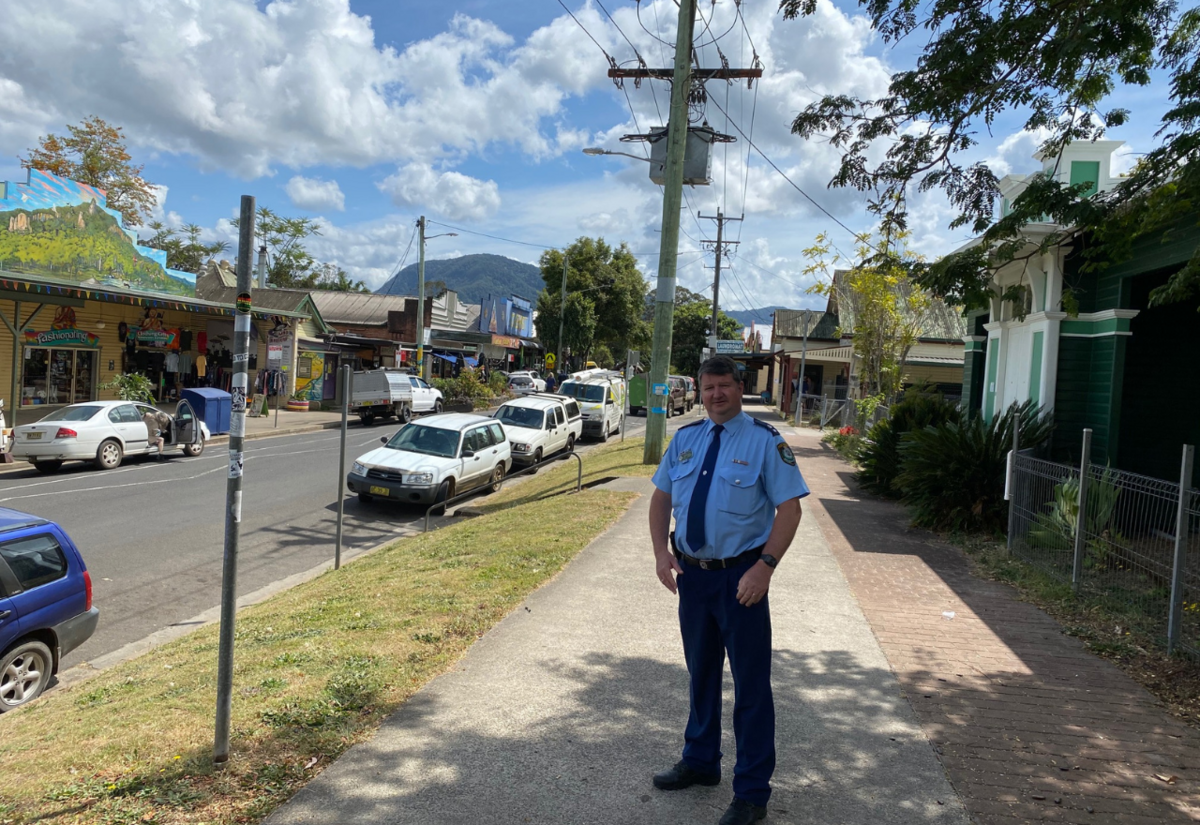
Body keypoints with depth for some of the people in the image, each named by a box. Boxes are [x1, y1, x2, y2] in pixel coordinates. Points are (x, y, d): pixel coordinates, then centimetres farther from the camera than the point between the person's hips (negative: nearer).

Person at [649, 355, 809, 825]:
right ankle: (700, 763, 42)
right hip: (691, 574, 5)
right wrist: (661, 551, -2)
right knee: (700, 673, 21)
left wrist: (765, 567, -21)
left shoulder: (764, 441, -9)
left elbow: (790, 507, -12)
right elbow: (661, 496, 12)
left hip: (741, 577, -5)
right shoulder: (685, 439, 6)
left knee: (751, 682, 5)